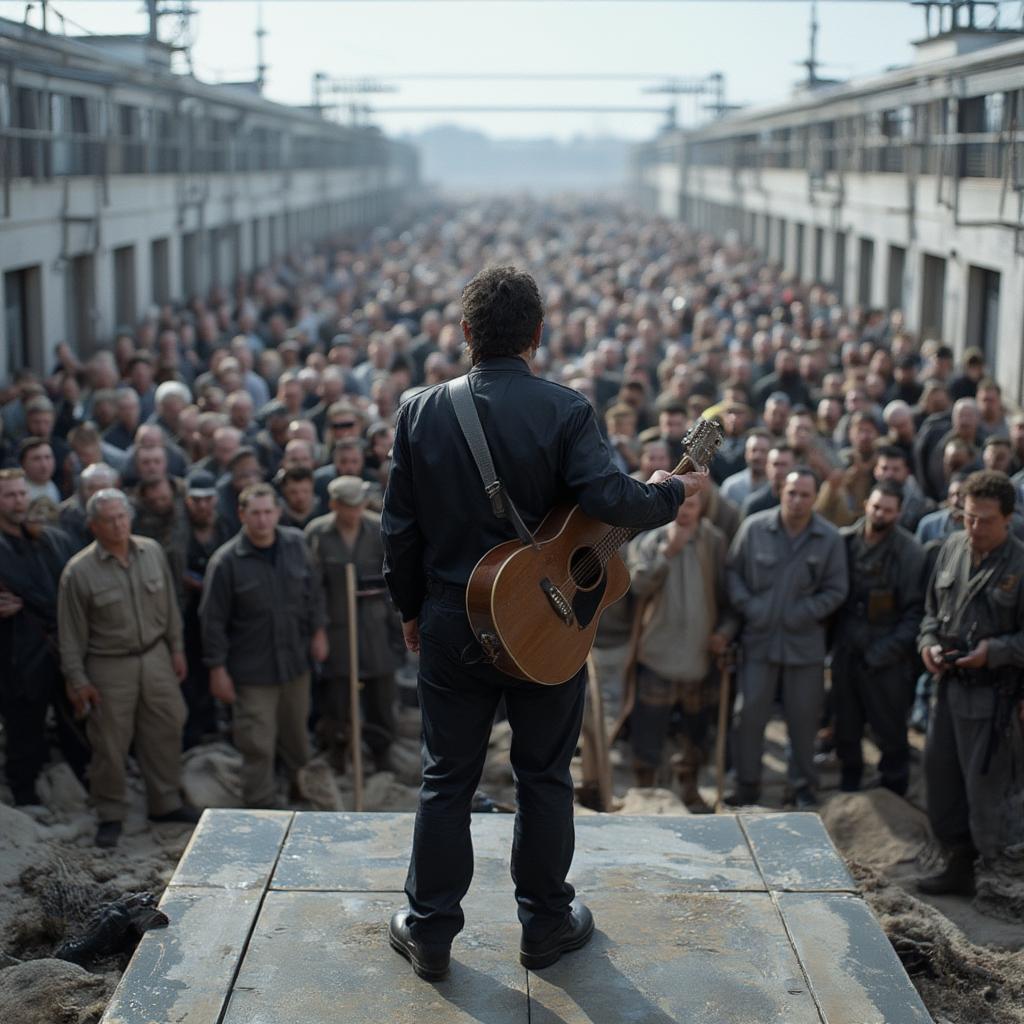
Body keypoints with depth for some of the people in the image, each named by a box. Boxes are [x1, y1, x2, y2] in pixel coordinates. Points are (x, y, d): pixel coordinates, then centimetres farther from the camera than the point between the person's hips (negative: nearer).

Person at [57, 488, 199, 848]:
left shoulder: (152, 552, -1)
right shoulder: (79, 571, -12)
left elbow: (169, 605, 9)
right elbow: (70, 632, -7)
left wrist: (176, 649, 11)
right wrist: (77, 680, -7)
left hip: (156, 657, 4)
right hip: (110, 667, -4)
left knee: (165, 731, 12)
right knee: (110, 744, 3)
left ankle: (166, 803, 29)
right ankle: (111, 815, 19)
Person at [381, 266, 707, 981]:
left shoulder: (421, 412, -4)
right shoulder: (566, 411, -13)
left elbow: (400, 527, 0)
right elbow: (610, 499, -24)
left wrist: (411, 608, 13)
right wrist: (674, 491, -4)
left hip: (451, 624, 2)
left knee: (447, 779, 12)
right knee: (544, 776, 14)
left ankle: (430, 932, 21)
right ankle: (547, 923, 26)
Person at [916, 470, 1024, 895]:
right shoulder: (953, 549, 5)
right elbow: (933, 609, 16)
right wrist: (929, 642, -1)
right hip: (951, 684, 7)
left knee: (988, 783, -1)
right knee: (941, 774, 14)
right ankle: (959, 864, 29)